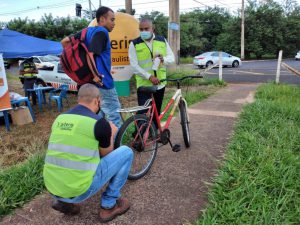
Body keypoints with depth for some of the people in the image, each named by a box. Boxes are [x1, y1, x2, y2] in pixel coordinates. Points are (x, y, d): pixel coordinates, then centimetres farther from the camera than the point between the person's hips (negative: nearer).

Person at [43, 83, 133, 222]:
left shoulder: (60, 119, 8)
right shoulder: (99, 122, -11)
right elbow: (106, 154, 6)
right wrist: (111, 135, 23)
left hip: (52, 189, 7)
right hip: (79, 191, -7)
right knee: (126, 152, 5)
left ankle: (64, 201, 21)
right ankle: (109, 205, 14)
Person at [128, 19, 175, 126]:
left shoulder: (162, 40, 4)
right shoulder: (134, 44, -5)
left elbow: (172, 58, 6)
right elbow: (134, 65, -10)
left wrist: (163, 59, -17)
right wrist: (149, 76, -20)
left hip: (160, 82, 4)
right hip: (143, 83, -4)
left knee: (157, 111, 15)